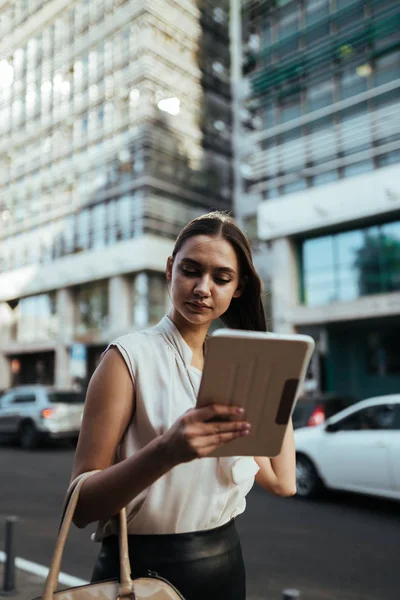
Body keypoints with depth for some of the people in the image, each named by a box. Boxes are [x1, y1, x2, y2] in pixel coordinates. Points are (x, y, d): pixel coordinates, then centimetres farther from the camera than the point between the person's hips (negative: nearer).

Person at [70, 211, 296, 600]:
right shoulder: (130, 356, -14)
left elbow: (282, 482, 2)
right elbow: (81, 505, -17)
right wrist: (166, 451, -34)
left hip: (225, 561, 6)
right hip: (146, 568, -5)